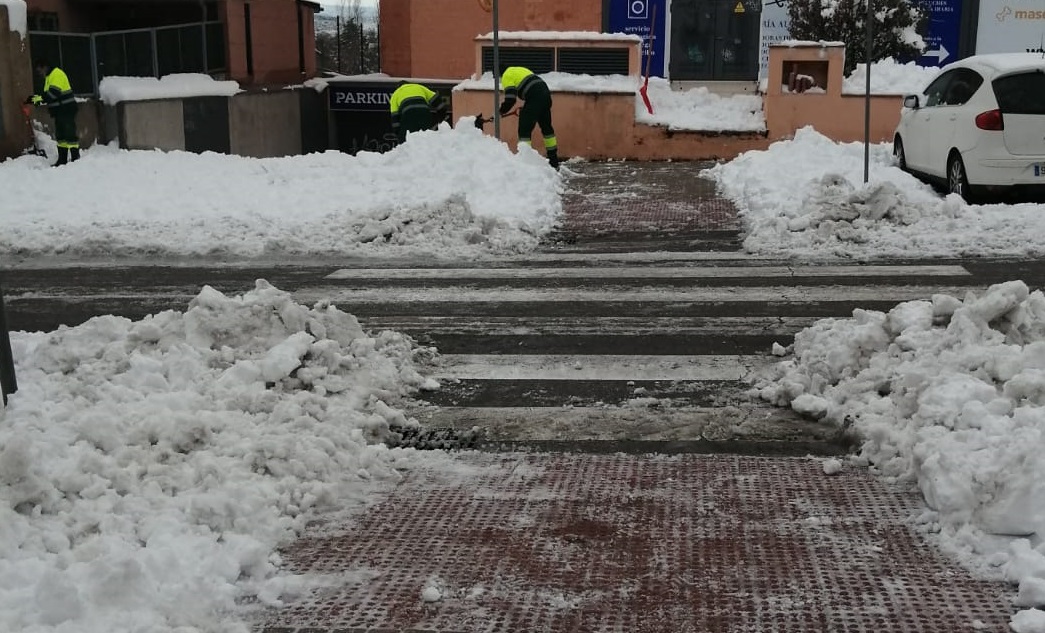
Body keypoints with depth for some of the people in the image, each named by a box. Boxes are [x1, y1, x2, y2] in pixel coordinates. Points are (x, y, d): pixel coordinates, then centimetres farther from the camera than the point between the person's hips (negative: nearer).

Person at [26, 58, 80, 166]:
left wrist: (38, 99, -22)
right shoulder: (49, 77, 19)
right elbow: (49, 95, 20)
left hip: (66, 110, -10)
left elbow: (53, 94, -24)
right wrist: (38, 99, 4)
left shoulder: (57, 74, -14)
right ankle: (62, 160, 16)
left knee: (70, 134, -9)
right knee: (60, 135, 11)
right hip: (59, 111, 10)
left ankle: (76, 158, -6)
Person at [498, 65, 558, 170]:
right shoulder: (519, 70, 30)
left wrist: (501, 111, 6)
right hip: (545, 93, 9)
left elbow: (510, 100, -9)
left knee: (524, 129, -4)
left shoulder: (507, 76, 2)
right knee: (546, 127, 18)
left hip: (535, 97, -9)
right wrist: (525, 108, 29)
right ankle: (554, 162, 25)